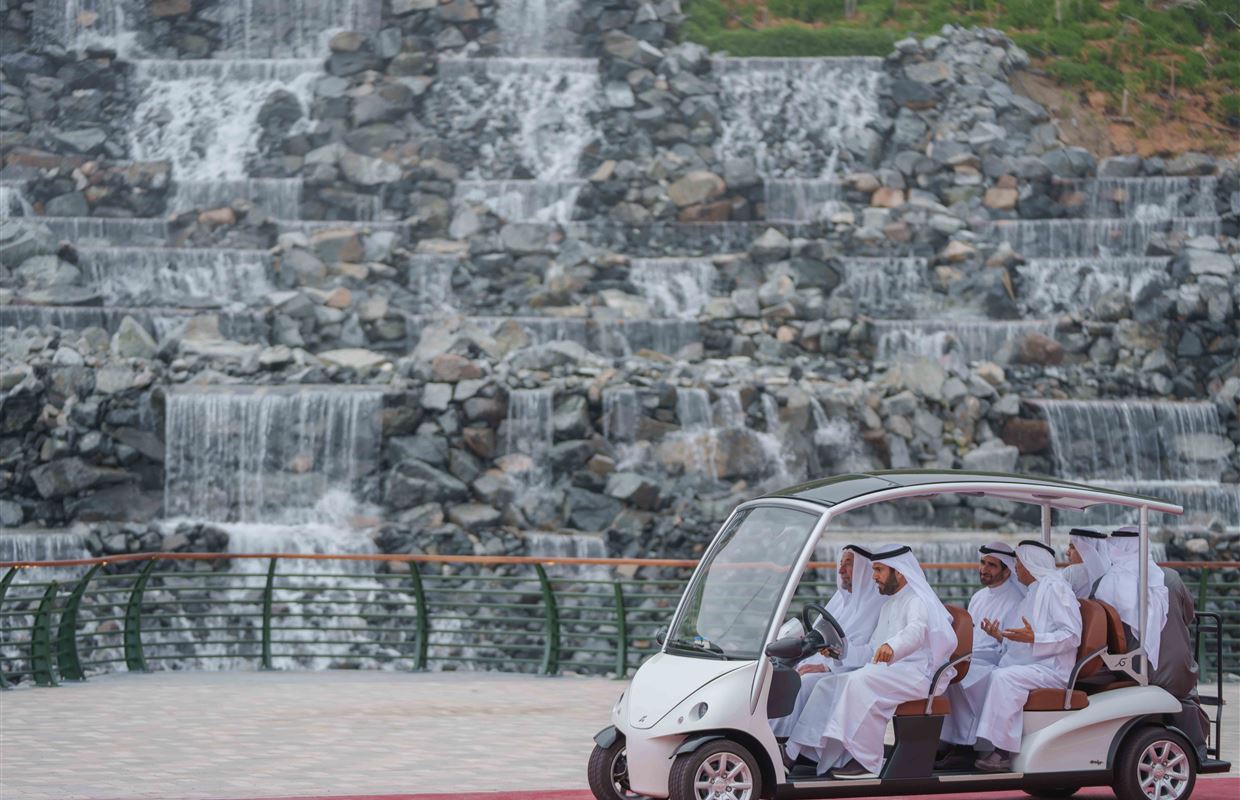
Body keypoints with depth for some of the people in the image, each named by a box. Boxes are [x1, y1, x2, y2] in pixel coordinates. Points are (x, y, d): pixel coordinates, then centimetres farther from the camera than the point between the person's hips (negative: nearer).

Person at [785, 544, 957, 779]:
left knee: (860, 682, -32)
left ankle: (868, 761, -30)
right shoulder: (889, 605, 25)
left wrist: (892, 646, -52)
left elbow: (916, 631, -31)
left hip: (918, 674, -10)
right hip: (891, 670, 10)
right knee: (829, 685, -3)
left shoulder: (918, 601, -8)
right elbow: (874, 650, 31)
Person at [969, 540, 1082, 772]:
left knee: (1003, 678, -31)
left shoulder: (1055, 588, -6)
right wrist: (1000, 636, 11)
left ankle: (1001, 752, -32)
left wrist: (1033, 638, -25)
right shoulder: (1034, 592, 24)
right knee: (978, 679, -7)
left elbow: (1072, 636, -15)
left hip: (1052, 670, -9)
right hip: (1028, 665, 9)